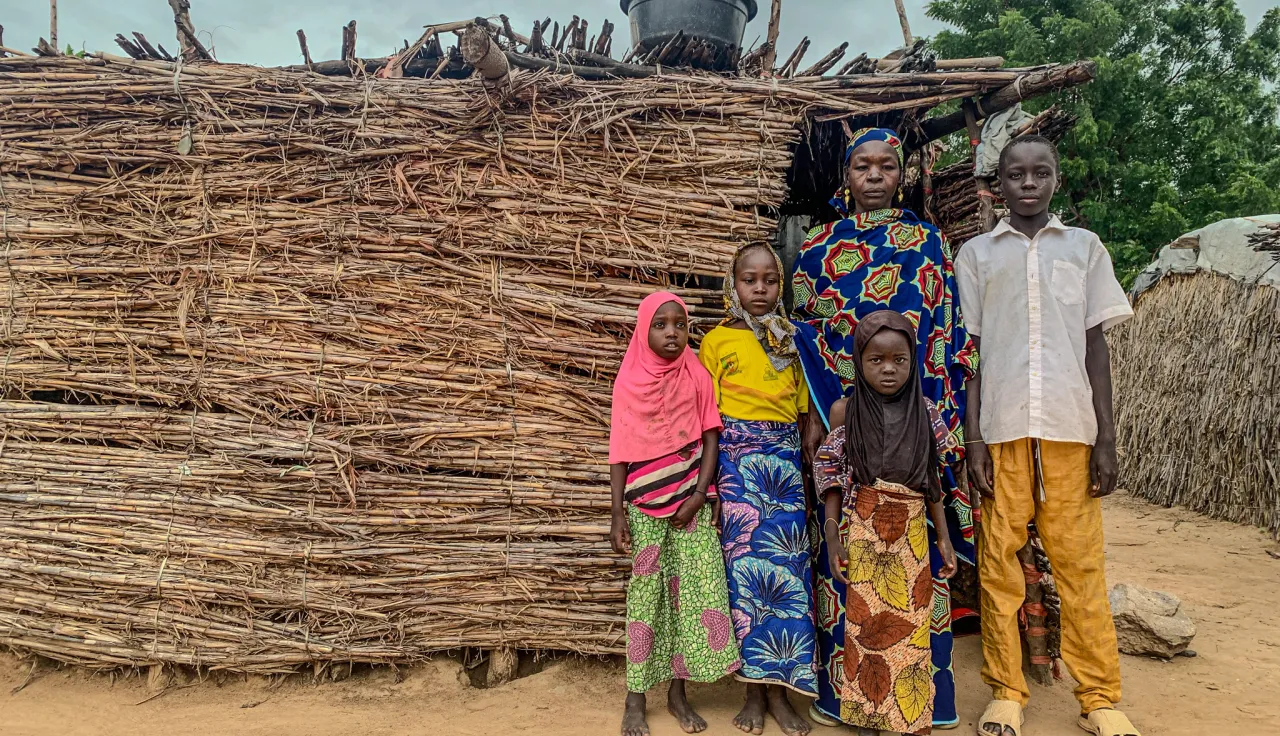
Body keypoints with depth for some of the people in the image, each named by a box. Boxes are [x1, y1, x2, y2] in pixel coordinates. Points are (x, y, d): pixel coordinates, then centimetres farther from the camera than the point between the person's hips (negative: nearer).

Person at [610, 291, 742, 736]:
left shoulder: (697, 377, 1)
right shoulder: (630, 381, -1)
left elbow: (710, 439, 1)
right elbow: (621, 451, -1)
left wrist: (700, 494, -10)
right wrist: (617, 513, -5)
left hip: (692, 499, 1)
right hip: (645, 503, -1)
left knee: (692, 589, 2)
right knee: (645, 594, 3)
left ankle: (678, 693, 16)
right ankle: (635, 699, 13)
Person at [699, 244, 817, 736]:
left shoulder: (792, 342, 12)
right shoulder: (717, 341, 4)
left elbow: (803, 411, 14)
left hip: (784, 460, 3)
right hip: (735, 459, -2)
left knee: (785, 562, -1)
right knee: (745, 559, -3)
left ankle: (779, 692, 8)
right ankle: (755, 691, 9)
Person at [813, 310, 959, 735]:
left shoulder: (924, 412, 4)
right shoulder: (845, 410, -1)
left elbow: (933, 482, 10)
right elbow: (833, 479, 2)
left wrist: (944, 538, 8)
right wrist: (833, 537, -2)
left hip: (912, 533, 2)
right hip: (865, 529, -2)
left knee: (912, 624, 4)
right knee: (866, 622, 2)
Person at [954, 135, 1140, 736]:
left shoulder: (1085, 247, 11)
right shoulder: (976, 253, 9)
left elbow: (1096, 345, 8)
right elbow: (968, 352, 6)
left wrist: (1106, 437, 1)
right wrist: (974, 439, -2)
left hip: (1070, 428, 0)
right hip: (1001, 430, 0)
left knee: (1081, 563, 3)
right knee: (998, 563, 3)